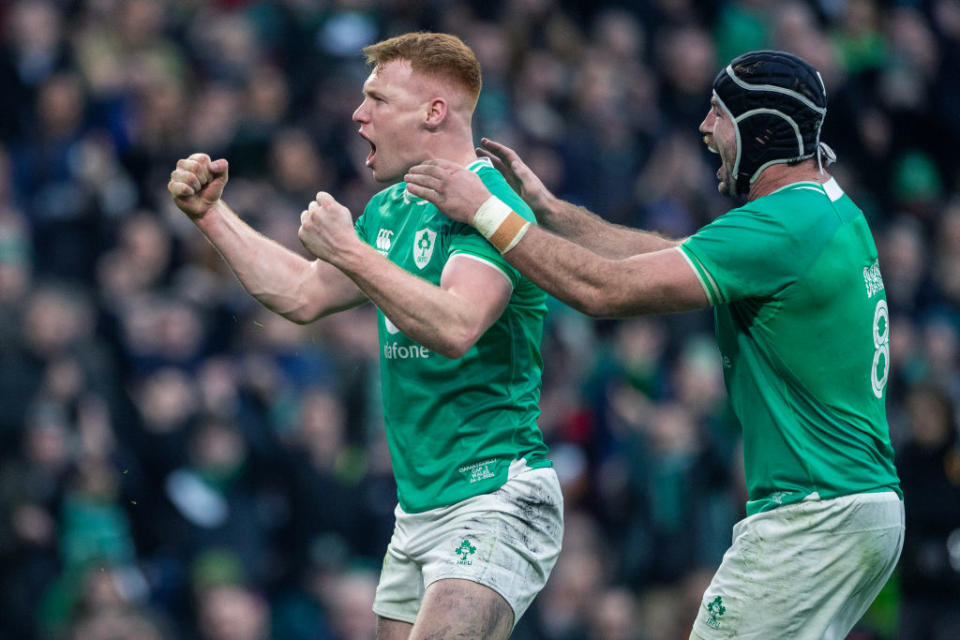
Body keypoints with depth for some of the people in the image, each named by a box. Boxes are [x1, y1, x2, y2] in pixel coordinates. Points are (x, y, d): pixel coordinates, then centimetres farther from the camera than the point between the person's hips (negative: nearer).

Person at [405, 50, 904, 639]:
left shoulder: (779, 227, -17)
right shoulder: (834, 211, 14)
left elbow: (605, 290, -18)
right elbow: (673, 258, 20)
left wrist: (487, 212, -10)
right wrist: (550, 210, 19)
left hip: (814, 520, -10)